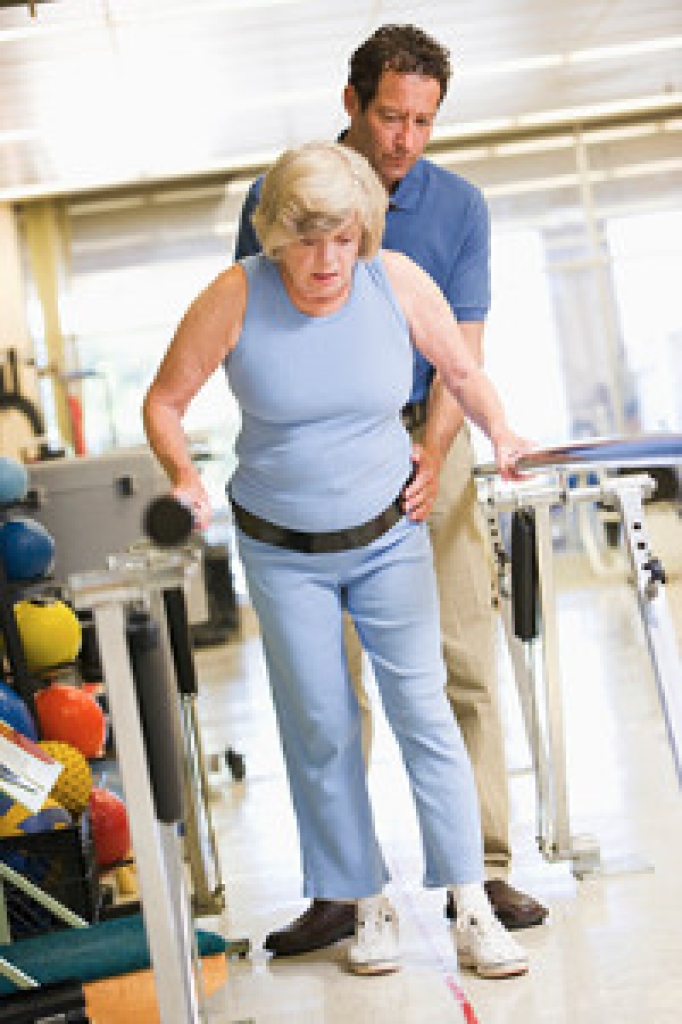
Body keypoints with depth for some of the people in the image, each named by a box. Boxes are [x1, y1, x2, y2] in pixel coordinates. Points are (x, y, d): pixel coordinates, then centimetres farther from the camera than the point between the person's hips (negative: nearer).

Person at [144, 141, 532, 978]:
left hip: (389, 537, 1)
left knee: (422, 710, -5)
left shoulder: (397, 282, -12)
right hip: (284, 554, 0)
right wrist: (184, 477, -23)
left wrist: (500, 433, -13)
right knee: (322, 730, 5)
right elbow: (162, 402, -6)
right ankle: (367, 906, 20)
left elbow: (461, 370, 4)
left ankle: (473, 913, 1)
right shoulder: (235, 298, -16)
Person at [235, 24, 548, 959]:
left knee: (466, 663, -3)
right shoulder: (277, 199, -2)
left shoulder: (460, 207, 1)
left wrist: (431, 451, -18)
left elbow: (461, 347, -2)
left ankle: (480, 872, 5)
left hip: (427, 446, 1)